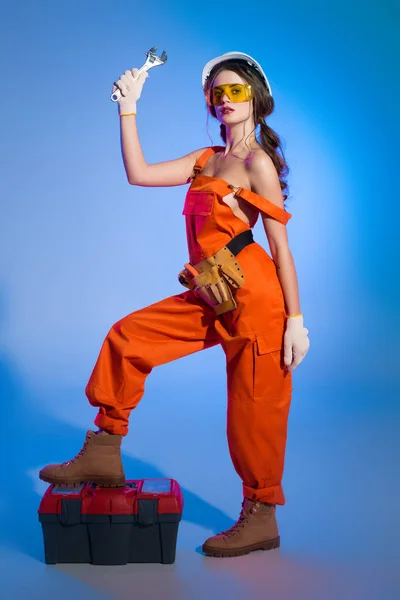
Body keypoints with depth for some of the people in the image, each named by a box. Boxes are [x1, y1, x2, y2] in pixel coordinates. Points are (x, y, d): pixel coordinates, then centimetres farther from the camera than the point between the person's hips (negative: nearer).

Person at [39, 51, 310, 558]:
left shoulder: (257, 161, -7)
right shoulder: (206, 159, 15)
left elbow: (281, 246, -10)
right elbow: (139, 173, 12)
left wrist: (295, 321, -13)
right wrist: (128, 107, 11)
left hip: (255, 298, -8)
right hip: (212, 299, 8)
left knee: (254, 411, 1)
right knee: (127, 339, 7)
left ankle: (261, 518, 20)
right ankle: (103, 454, 17)